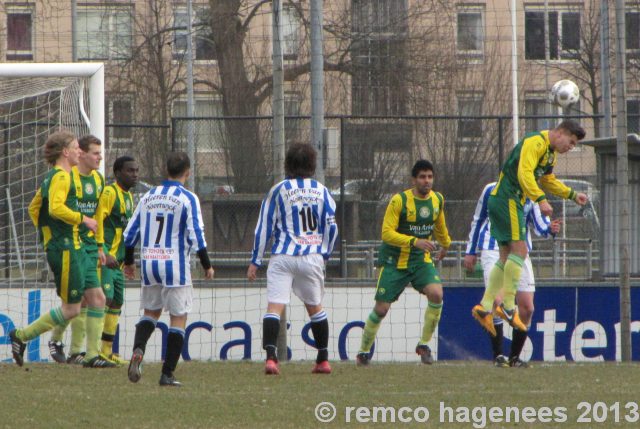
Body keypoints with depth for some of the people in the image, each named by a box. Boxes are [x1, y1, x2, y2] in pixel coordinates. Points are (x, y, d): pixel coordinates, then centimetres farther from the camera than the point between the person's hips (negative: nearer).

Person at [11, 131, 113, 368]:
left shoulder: (52, 177, 18)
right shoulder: (61, 176, -13)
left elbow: (33, 208, 23)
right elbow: (55, 208, -27)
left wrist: (47, 232, 23)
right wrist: (83, 219, -18)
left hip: (74, 248, 10)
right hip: (65, 248, -10)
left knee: (97, 298, 7)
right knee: (71, 308, -6)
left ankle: (92, 355, 7)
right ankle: (21, 336, 4)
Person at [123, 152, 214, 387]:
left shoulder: (148, 196, 9)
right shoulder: (188, 198, -6)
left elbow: (130, 232, 11)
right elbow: (196, 235, -11)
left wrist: (128, 262, 24)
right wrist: (207, 266, -1)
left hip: (149, 263, 5)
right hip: (175, 265, -5)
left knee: (151, 311, 20)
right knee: (178, 317, 4)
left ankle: (138, 350, -8)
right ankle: (167, 374, -1)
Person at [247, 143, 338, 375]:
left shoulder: (278, 190, 1)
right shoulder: (321, 191, 7)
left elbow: (264, 227, 1)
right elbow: (331, 226, 8)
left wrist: (255, 261, 6)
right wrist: (325, 253, 22)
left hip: (282, 258, -2)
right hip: (312, 257, 2)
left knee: (274, 306, -9)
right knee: (315, 308, 18)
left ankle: (270, 357, -26)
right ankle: (323, 360, 22)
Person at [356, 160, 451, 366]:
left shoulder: (437, 200, 2)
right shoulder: (399, 201, -16)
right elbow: (387, 233, -23)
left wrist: (445, 244, 38)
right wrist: (414, 241, -33)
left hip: (422, 259, 4)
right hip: (395, 261, -4)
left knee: (436, 294, -22)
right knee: (381, 308, -3)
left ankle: (424, 344, -8)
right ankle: (363, 351, 20)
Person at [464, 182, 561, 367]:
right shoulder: (491, 190, 1)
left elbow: (539, 226, 4)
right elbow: (477, 220, 12)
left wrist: (550, 228, -20)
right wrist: (470, 251, 13)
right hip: (493, 252, -3)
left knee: (527, 308, -4)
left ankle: (514, 357, 10)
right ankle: (498, 355, -8)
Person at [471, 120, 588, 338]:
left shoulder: (551, 153, 19)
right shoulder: (536, 143, -14)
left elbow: (548, 181, 33)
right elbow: (524, 173, -26)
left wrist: (573, 195, 27)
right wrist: (541, 200, -32)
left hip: (505, 202, 11)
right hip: (507, 199, -11)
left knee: (506, 257, 8)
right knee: (519, 249, -13)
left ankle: (485, 307, 6)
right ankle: (508, 306, -13)